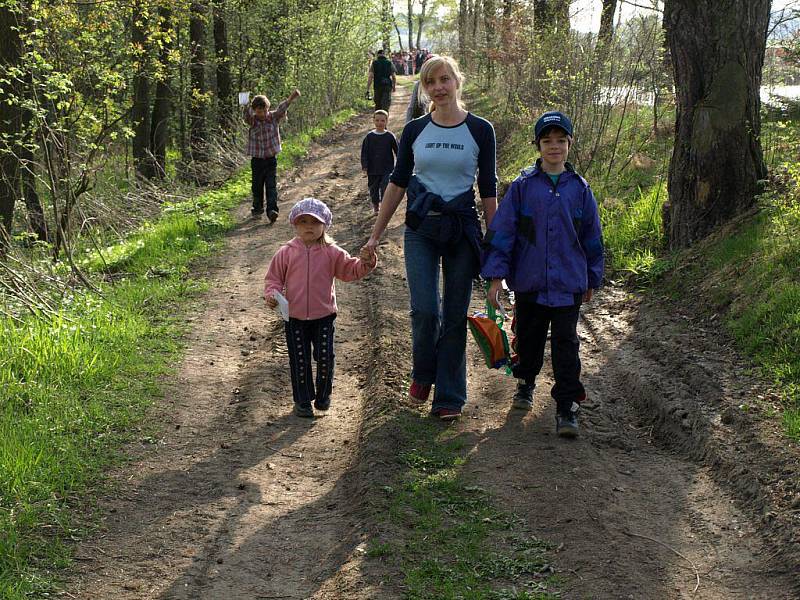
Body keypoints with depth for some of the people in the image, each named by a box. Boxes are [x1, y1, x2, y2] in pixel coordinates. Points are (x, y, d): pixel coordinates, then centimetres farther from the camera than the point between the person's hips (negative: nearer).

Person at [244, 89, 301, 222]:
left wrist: (290, 100, -43)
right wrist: (249, 107, -52)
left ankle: (272, 210, -14)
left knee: (272, 185, -8)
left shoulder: (273, 117, -3)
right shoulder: (252, 120, -5)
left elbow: (281, 110, -21)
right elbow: (247, 115, -27)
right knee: (257, 186, 10)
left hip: (271, 159, 0)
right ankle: (257, 209, 26)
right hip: (257, 159, 1)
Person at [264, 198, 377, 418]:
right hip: (295, 317, 0)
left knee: (325, 358, 2)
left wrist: (365, 262, -17)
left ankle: (323, 396, 22)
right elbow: (274, 278, 5)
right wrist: (272, 294, -14)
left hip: (324, 316, 0)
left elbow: (351, 270, 2)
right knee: (299, 360, 5)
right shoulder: (286, 253, 0)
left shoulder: (331, 252, 1)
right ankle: (302, 401, 18)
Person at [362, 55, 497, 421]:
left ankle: (449, 397, 14)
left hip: (462, 229, -1)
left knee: (454, 315, 3)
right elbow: (397, 184, 9)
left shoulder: (480, 131, 0)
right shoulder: (415, 131, 4)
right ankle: (423, 373, 18)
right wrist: (375, 236, 7)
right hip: (421, 229, 1)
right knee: (424, 309, -11)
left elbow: (488, 191, 3)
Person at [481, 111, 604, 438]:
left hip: (568, 283, 0)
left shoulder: (579, 188, 3)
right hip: (529, 281, 0)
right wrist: (496, 276, -7)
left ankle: (567, 407, 2)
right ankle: (526, 381, 40)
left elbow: (592, 236, 11)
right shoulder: (523, 186, -2)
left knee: (566, 343, -2)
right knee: (529, 337, 15)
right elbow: (501, 231, -3)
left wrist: (592, 279, 13)